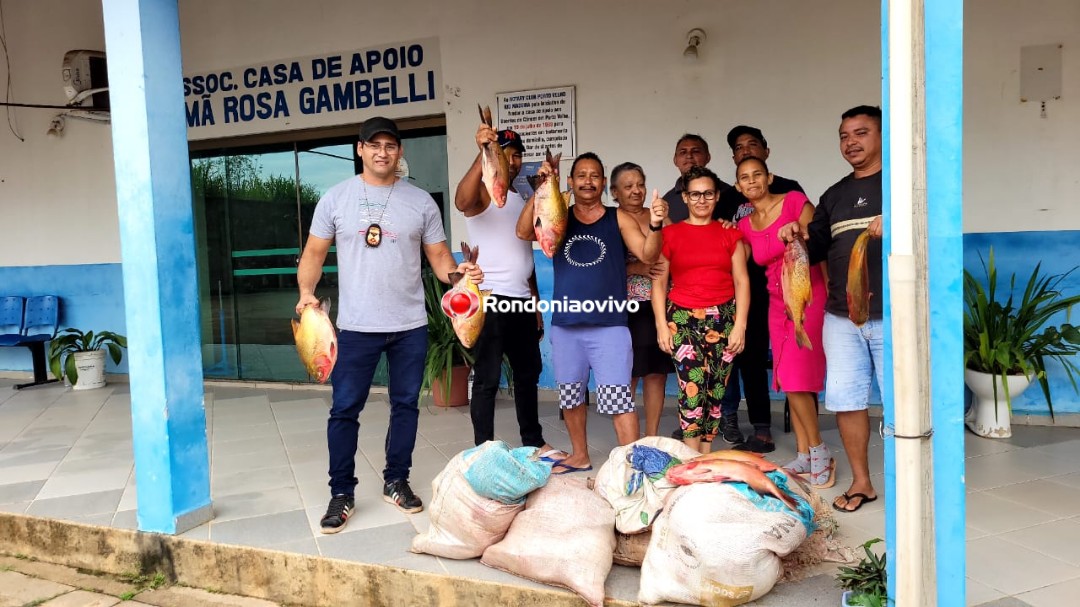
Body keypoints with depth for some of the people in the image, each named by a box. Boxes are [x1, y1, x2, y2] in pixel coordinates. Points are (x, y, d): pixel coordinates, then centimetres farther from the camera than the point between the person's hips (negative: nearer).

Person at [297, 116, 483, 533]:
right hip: (357, 326, -1)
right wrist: (306, 292, -13)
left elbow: (438, 256, 5)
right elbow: (315, 252, 4)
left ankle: (396, 482, 28)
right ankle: (341, 494, 16)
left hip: (410, 326, 2)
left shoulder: (420, 201, 4)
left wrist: (458, 273, -16)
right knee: (344, 409, 2)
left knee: (405, 405, 11)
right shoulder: (336, 198, 2)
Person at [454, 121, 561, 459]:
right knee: (487, 380, -3)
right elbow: (461, 201, -31)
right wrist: (482, 154, -41)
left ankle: (534, 442, 28)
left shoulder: (522, 200, 19)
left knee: (528, 374, 15)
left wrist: (536, 304, 17)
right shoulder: (482, 193, -4)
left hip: (521, 302, 8)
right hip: (489, 301, -8)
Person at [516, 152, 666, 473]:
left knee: (618, 398, -8)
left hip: (609, 326, -3)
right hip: (565, 326, 3)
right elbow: (524, 232, -9)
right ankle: (579, 456, 33)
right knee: (570, 396, 16)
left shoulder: (619, 219, 2)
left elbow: (648, 255, -8)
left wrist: (655, 226, -28)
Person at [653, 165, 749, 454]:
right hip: (683, 318, -2)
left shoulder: (730, 234, 10)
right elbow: (659, 281, 5)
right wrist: (661, 325, -3)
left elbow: (741, 281, 6)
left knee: (715, 391, 3)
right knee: (692, 389, -12)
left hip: (723, 319, 2)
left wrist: (740, 325, -3)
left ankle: (706, 457, 14)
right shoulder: (670, 234, 7)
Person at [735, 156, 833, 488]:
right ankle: (804, 455, 17)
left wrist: (830, 293, -12)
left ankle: (819, 451, 4)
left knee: (794, 378, -12)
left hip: (809, 296, -6)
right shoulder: (745, 226, 8)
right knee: (789, 380, 7)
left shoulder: (795, 201, -7)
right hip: (777, 302, 6)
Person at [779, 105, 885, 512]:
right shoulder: (834, 195, 17)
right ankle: (861, 482, 21)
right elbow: (815, 250, 18)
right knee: (845, 399, 7)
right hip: (841, 317, 5)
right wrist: (799, 236, -3)